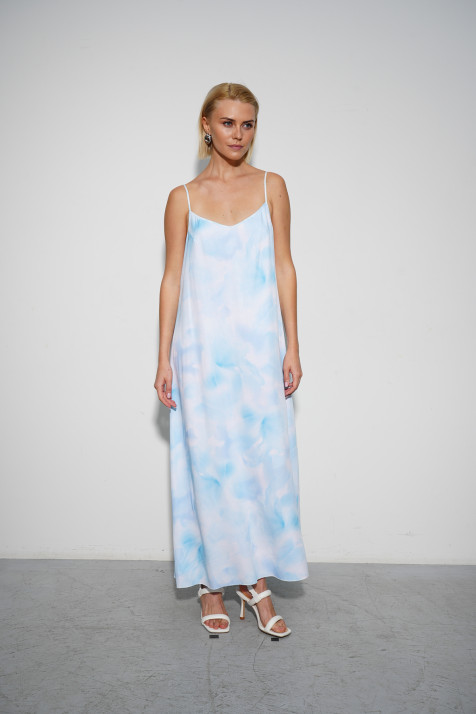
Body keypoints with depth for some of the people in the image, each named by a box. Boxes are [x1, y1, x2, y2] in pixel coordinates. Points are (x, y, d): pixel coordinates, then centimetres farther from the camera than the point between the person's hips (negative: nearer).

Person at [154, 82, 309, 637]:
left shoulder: (272, 187, 6)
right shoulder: (183, 198, 4)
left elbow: (284, 268, 4)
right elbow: (172, 278, 3)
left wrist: (292, 348, -1)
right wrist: (164, 359, -1)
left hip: (260, 347, 1)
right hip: (202, 349, -1)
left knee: (265, 460, 2)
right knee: (208, 462, 4)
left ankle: (257, 580, 17)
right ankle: (212, 582, 19)